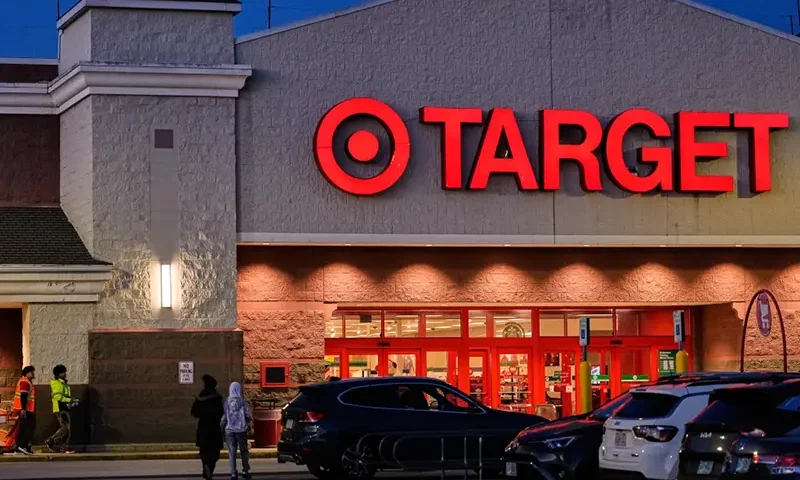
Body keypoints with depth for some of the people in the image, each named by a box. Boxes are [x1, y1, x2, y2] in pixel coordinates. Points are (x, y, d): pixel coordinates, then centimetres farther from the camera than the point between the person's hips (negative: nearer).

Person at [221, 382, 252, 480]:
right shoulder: (243, 402, -6)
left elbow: (223, 418, -4)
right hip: (241, 430, 0)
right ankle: (245, 471, 14)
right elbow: (248, 416, -6)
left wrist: (221, 428, 9)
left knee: (232, 452, 3)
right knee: (244, 451, 14)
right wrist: (248, 423, 15)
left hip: (230, 430, 0)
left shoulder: (226, 403, -5)